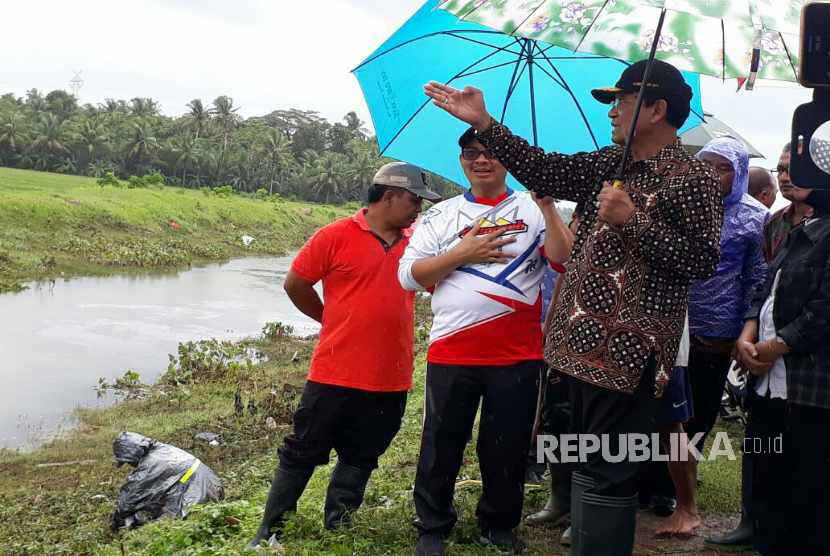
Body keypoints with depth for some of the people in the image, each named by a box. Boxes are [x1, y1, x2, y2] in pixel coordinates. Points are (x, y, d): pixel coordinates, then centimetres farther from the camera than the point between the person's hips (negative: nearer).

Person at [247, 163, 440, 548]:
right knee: (302, 454, 7)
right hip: (334, 374, -4)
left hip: (391, 381, 4)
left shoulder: (416, 242, 6)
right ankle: (270, 530, 19)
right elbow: (295, 284, 0)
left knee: (360, 459, 14)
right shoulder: (336, 236, -7)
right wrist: (333, 321, 7)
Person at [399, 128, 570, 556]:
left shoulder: (532, 208, 6)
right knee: (442, 445, 9)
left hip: (518, 355, 0)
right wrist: (462, 253, -10)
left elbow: (566, 259, -8)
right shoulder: (441, 215, 8)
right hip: (451, 354, 0)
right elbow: (409, 275, 0)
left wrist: (547, 205, -17)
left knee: (508, 448, 11)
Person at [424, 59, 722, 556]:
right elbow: (545, 170, 7)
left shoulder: (694, 179, -9)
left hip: (628, 350, -8)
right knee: (589, 465, 20)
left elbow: (702, 262, -16)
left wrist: (634, 221, -20)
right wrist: (484, 123, 3)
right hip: (585, 342, 8)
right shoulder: (610, 164, 13)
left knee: (607, 475, -3)